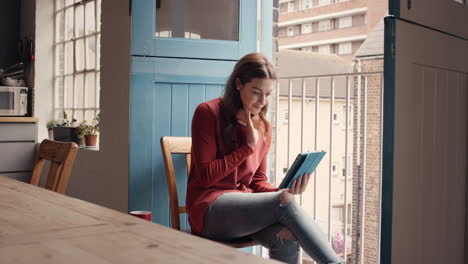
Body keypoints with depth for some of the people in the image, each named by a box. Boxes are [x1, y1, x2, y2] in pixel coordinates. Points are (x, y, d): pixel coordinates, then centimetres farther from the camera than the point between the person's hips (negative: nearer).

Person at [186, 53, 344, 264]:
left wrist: (283, 192, -10)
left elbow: (258, 182, 12)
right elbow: (205, 177, -10)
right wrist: (248, 147, -12)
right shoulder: (208, 113, -5)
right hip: (209, 209, -5)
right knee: (283, 202, -29)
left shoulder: (263, 127, 12)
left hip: (245, 205, 5)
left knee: (287, 237, -29)